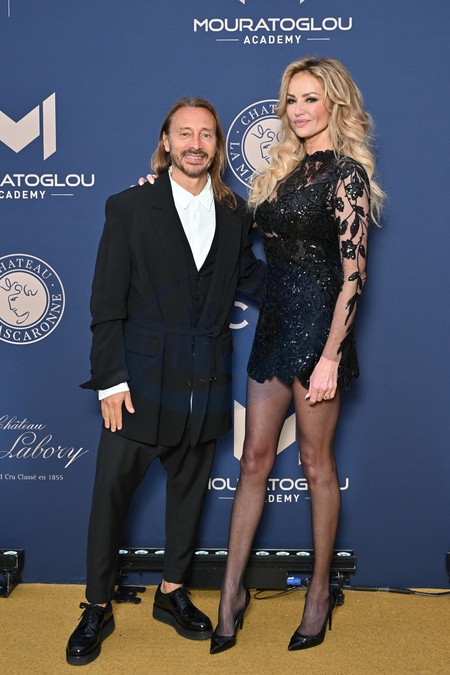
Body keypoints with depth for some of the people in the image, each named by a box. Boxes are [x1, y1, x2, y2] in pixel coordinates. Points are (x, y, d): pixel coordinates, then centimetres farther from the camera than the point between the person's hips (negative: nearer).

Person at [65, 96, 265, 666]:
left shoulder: (234, 213, 7)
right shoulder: (129, 207, -3)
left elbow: (250, 278, 13)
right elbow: (107, 304, -5)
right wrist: (110, 380, -10)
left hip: (205, 382, 3)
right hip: (142, 379, -3)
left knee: (189, 487, 15)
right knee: (112, 489, 3)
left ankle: (172, 592, 35)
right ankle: (98, 608, 22)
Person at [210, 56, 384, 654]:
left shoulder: (346, 173, -8)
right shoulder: (287, 168, 15)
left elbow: (353, 272, -14)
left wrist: (330, 356, -20)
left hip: (318, 323, -7)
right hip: (275, 320, 7)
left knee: (316, 463, 5)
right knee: (255, 459, 8)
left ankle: (321, 590, 23)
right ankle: (232, 593, 17)